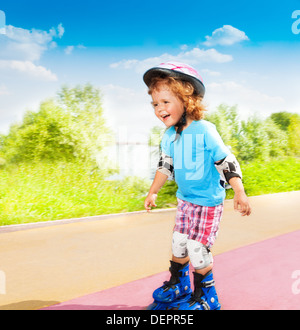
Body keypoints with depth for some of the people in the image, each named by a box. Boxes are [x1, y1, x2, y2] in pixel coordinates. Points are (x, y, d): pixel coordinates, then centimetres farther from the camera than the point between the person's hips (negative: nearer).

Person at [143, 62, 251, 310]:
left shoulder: (204, 131, -21)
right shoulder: (169, 136, -1)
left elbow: (227, 161, -20)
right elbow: (165, 165, 12)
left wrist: (239, 193, -27)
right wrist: (153, 192, 18)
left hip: (208, 201, -6)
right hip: (185, 200, 7)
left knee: (197, 248, -5)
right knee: (178, 244, 15)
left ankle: (205, 297, 19)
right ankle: (177, 286, 38)